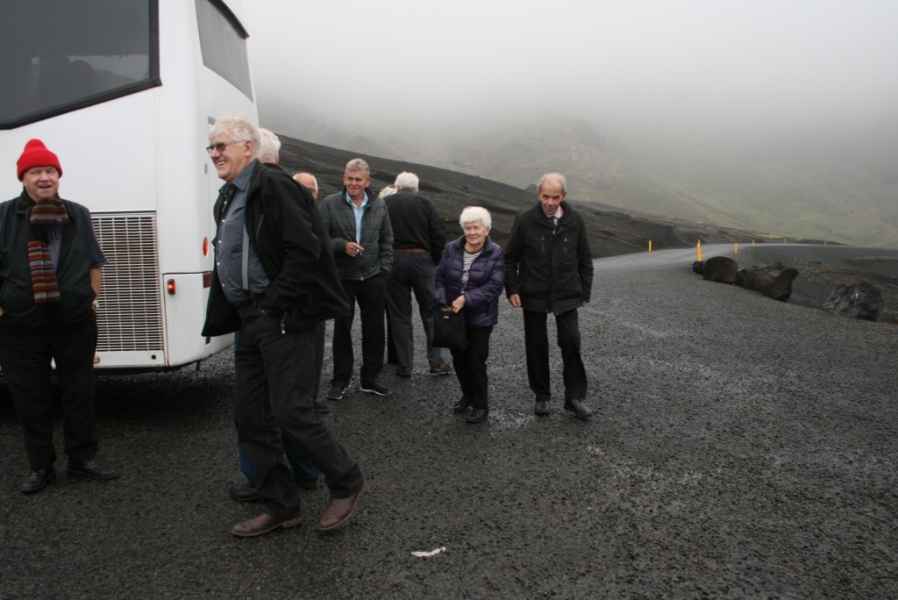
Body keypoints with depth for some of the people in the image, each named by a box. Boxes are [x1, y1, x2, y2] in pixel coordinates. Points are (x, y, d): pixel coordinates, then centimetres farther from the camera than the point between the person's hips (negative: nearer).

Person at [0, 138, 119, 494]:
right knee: (30, 398, 7)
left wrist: (92, 299, 5)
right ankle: (40, 467, 21)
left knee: (79, 393, 9)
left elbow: (94, 263, 12)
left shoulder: (77, 215, 7)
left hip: (75, 323, 2)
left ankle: (82, 460, 22)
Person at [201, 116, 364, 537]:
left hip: (286, 320, -10)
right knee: (250, 417, 10)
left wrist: (273, 305, -18)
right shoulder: (226, 200, 19)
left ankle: (346, 483, 15)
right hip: (250, 323, 10)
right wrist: (226, 316, 15)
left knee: (291, 411, -9)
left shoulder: (274, 187, -10)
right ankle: (281, 506, 23)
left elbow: (305, 250, -19)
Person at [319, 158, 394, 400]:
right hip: (342, 277, -2)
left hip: (373, 277, 3)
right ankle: (340, 381, 18)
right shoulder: (329, 204, -3)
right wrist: (342, 245, -19)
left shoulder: (379, 206, 7)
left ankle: (370, 379, 22)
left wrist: (384, 269, 3)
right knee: (342, 329, 6)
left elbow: (387, 240, 11)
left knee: (374, 329, 8)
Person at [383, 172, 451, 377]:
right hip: (421, 259, 0)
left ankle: (404, 366, 12)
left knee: (399, 315, 8)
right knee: (430, 312, 11)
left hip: (393, 261, 1)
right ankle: (436, 361, 11)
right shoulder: (424, 202, 3)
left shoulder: (385, 203, 4)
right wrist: (437, 262, 7)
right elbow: (439, 236, -3)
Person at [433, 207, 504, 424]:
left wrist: (467, 299, -24)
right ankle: (467, 396, 36)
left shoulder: (495, 254, -9)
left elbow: (494, 286, -15)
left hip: (480, 318, -4)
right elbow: (439, 277, 4)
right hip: (454, 315, 4)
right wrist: (442, 303, -9)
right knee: (459, 359, 14)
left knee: (476, 361, -1)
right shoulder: (451, 249, 1)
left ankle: (481, 406, 17)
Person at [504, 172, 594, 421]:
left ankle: (574, 397, 6)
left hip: (566, 295, 1)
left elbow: (585, 259, 8)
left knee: (571, 343, -6)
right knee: (537, 346, 7)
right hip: (534, 295, 0)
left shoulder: (575, 221, 0)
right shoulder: (525, 221, -5)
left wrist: (585, 291, 5)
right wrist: (512, 289, -5)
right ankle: (541, 396, 22)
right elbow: (510, 258, 2)